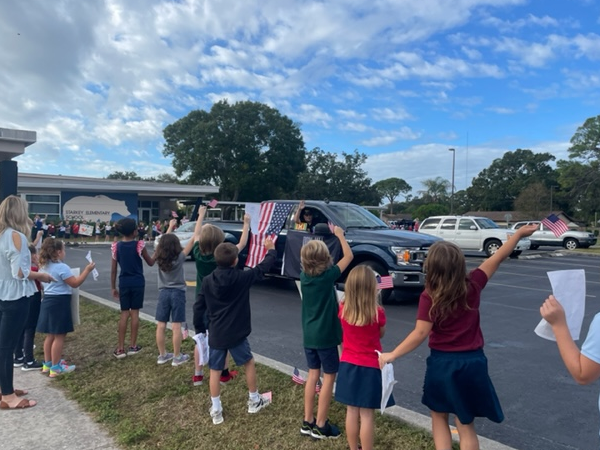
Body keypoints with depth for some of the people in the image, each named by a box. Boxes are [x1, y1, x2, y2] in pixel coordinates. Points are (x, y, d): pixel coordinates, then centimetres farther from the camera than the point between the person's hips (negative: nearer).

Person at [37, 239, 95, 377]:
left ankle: (47, 363, 27)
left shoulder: (44, 266, 10)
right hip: (59, 302, -9)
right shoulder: (61, 267, -18)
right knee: (59, 336, -2)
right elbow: (75, 283, -18)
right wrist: (87, 270, -13)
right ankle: (56, 368, 3)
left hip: (48, 300, 9)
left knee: (50, 335, 18)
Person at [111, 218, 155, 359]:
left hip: (124, 283, 2)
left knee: (124, 313, 8)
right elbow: (151, 263, 1)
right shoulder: (139, 245, -9)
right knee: (135, 312, 7)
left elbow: (113, 269, 1)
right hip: (138, 282, -2)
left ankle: (120, 348, 8)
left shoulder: (116, 246, -2)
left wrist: (113, 287, 10)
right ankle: (133, 346, 13)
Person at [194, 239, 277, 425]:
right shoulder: (243, 277, -13)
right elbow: (263, 268, 0)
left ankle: (216, 410, 19)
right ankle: (254, 401, 31)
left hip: (215, 335, 2)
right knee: (249, 362, 19)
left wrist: (199, 328, 15)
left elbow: (199, 308, 1)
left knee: (215, 370, 13)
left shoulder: (207, 281, -5)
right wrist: (271, 250, 18)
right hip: (236, 334, -2)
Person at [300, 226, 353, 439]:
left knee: (313, 375, 16)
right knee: (328, 377, 7)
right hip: (326, 335, -6)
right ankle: (320, 426, 14)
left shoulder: (303, 276, -3)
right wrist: (340, 235, 5)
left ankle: (308, 422, 24)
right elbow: (349, 256, -6)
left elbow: (308, 256, 21)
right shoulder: (328, 275, -17)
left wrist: (315, 245, 12)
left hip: (309, 335, 6)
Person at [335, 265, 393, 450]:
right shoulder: (378, 312, -17)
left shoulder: (342, 309, -7)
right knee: (367, 415, 6)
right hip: (370, 368, -4)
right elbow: (381, 334, 3)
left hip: (348, 365, 4)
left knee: (352, 412, 15)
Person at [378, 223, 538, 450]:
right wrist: (519, 233, 13)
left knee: (439, 417, 20)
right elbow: (498, 258, 2)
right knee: (466, 425, 14)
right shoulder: (472, 285, -7)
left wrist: (392, 355, -11)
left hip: (442, 364, -2)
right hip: (472, 363, 3)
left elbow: (420, 333, -17)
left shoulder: (428, 297, -15)